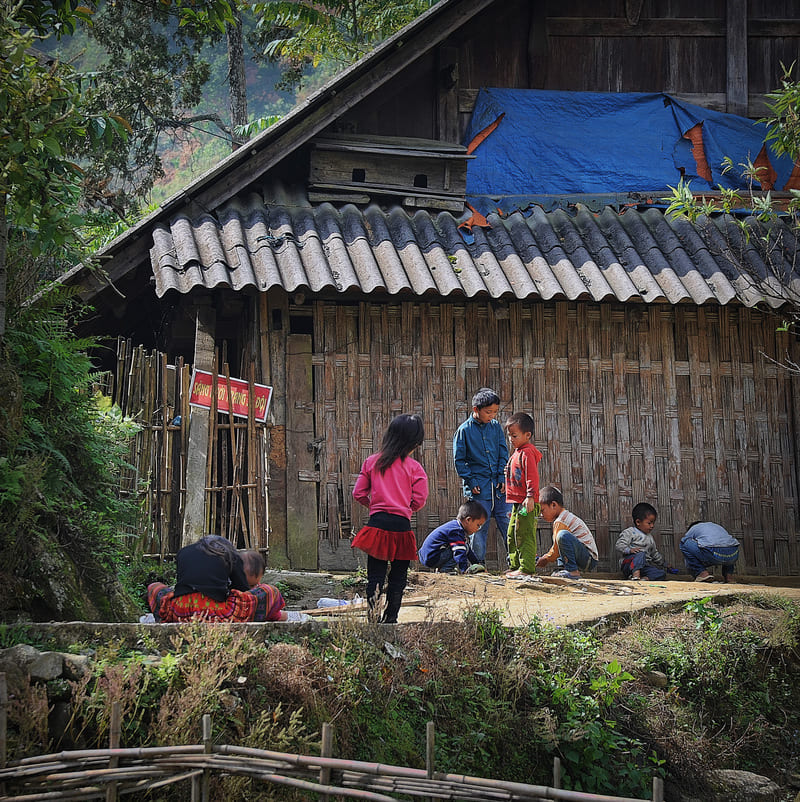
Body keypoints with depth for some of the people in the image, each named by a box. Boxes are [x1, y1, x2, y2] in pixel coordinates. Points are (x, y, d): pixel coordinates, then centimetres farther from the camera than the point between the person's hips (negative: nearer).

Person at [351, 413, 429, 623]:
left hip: (377, 522, 1)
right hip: (401, 525, -1)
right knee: (398, 577, 11)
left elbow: (359, 494, 5)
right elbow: (419, 501, -3)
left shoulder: (371, 462, 4)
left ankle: (373, 616, -11)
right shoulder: (414, 468, -2)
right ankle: (390, 618, 11)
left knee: (375, 575, 3)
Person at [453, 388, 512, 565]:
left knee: (507, 523, 3)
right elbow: (459, 459, -1)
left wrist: (502, 477, 0)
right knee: (479, 526, 1)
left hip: (498, 485, 3)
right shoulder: (464, 430, -3)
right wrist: (470, 481, -7)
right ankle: (478, 562, 10)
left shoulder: (496, 427, 8)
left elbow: (503, 454, 11)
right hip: (478, 487, -3)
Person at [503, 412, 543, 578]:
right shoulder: (517, 452, 18)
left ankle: (526, 568, -9)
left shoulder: (527, 452, -13)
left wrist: (530, 496, -26)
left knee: (524, 536, -10)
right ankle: (515, 566, 25)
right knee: (512, 535, 17)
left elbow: (532, 477, -21)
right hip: (517, 503, 11)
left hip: (526, 503, -11)